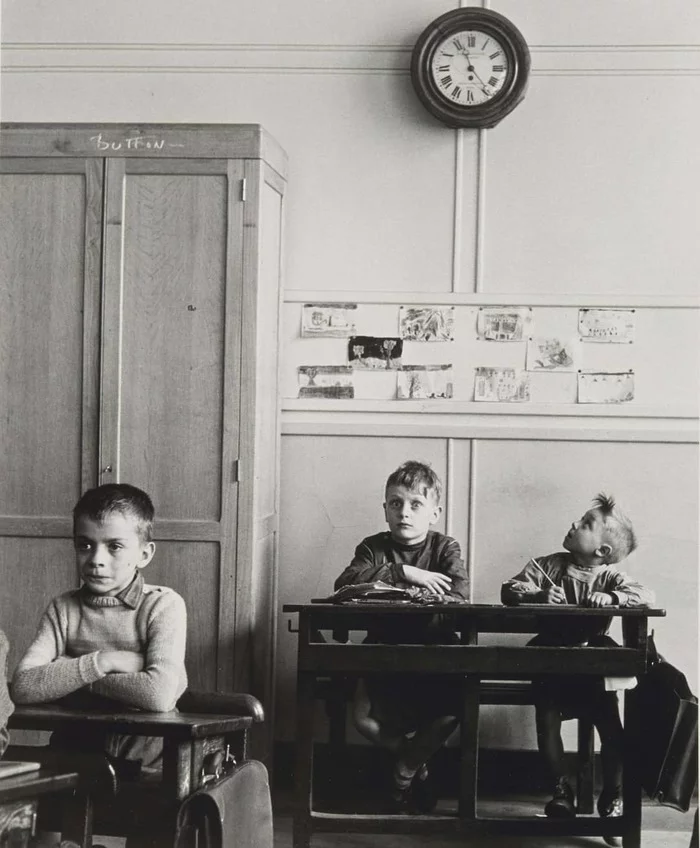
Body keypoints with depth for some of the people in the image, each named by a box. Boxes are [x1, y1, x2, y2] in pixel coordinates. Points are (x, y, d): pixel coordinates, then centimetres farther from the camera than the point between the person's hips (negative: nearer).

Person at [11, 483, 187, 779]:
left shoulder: (164, 605, -8)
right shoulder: (64, 609, 4)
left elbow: (159, 694, -24)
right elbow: (22, 686, -10)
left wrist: (69, 675, -14)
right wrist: (102, 662, -18)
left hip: (148, 768, -3)